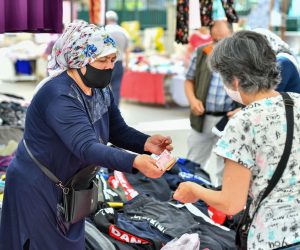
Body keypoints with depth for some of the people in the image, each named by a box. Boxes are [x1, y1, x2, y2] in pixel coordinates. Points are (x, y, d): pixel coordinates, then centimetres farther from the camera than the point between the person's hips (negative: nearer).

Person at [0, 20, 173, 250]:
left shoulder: (101, 91, -2)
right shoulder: (59, 97, -30)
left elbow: (118, 131, 1)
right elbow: (86, 148, -40)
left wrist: (146, 143, -20)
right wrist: (135, 162, -51)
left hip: (68, 187, 8)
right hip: (36, 190, -8)